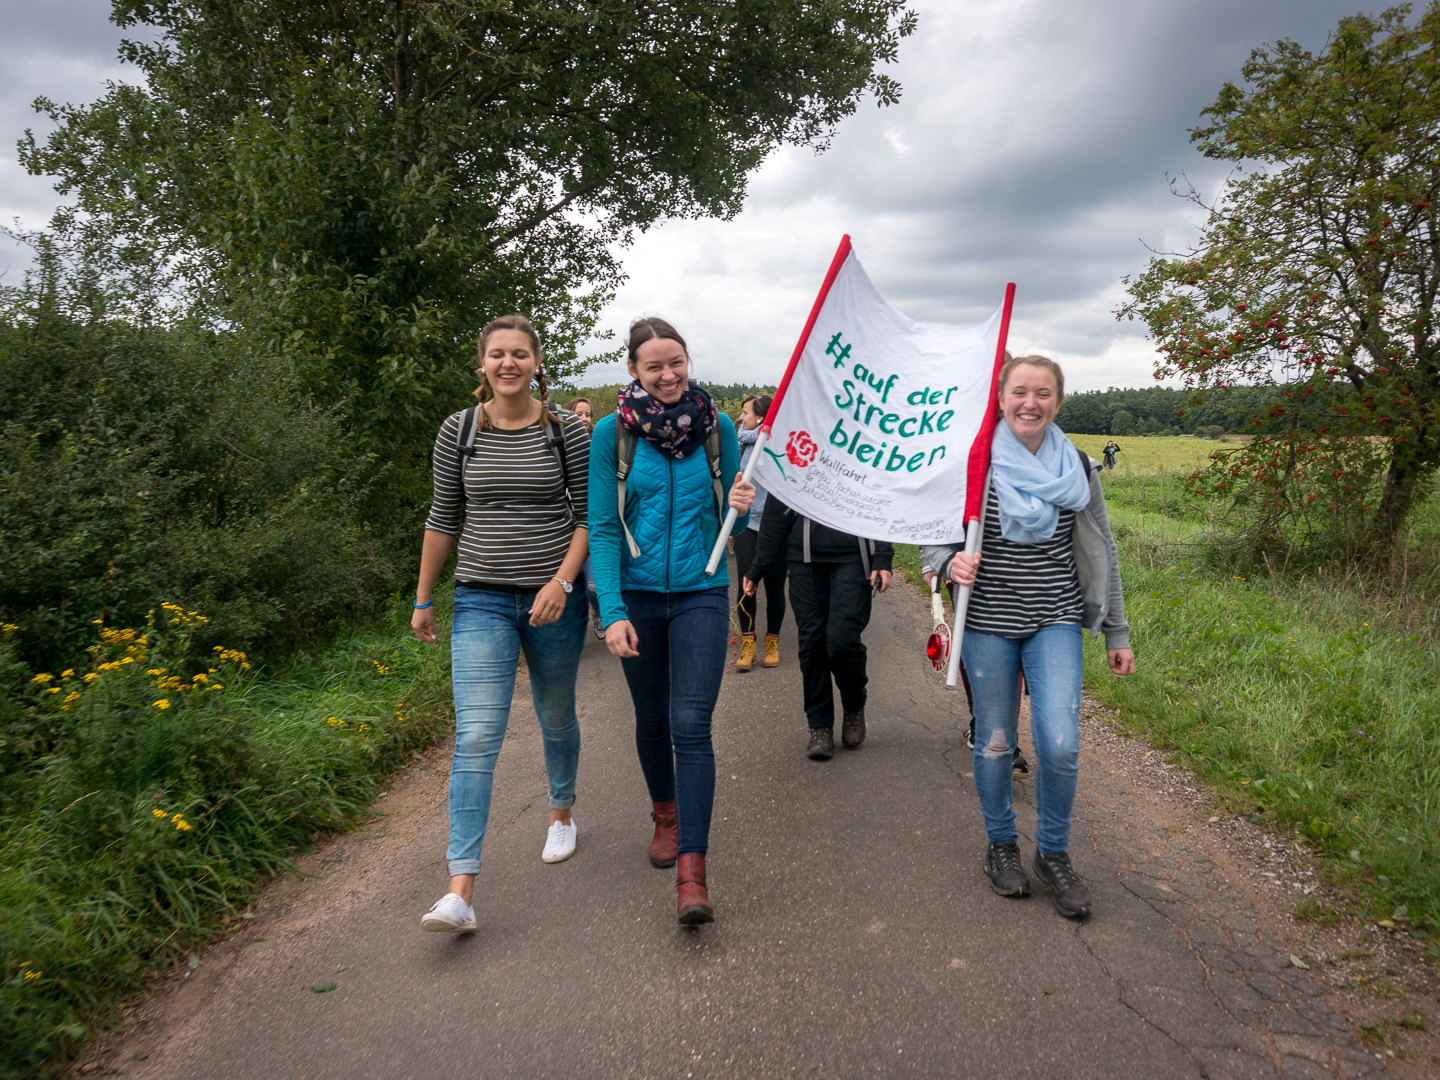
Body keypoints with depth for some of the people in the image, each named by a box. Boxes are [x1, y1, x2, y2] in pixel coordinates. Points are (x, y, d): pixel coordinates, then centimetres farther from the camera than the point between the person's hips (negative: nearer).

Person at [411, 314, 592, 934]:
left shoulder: (568, 432, -3)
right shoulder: (459, 431, 1)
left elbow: (588, 515, -1)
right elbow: (442, 518, 8)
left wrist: (562, 581, -15)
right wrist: (422, 598, 11)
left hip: (553, 599, 0)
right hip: (481, 599, 0)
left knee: (556, 718, 17)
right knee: (476, 735, -9)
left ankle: (561, 811, 46)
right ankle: (461, 889, -9)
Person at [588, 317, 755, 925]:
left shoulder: (717, 427, 1)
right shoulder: (613, 432, -3)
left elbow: (732, 525, 8)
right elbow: (602, 527, -5)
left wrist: (741, 509, -17)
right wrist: (612, 611, -14)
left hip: (701, 594, -1)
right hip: (637, 595, 1)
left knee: (691, 725, -9)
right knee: (651, 718, 15)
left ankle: (692, 871, -6)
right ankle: (666, 815, 41)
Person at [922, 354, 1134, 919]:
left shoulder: (1076, 468, 3)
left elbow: (1102, 554, 9)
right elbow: (932, 537, 0)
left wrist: (1116, 633, 10)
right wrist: (952, 561, -24)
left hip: (1056, 623, 1)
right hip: (988, 623, -1)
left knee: (1060, 746, -8)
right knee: (994, 744, 8)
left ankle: (1053, 853, 18)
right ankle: (1001, 845, 32)